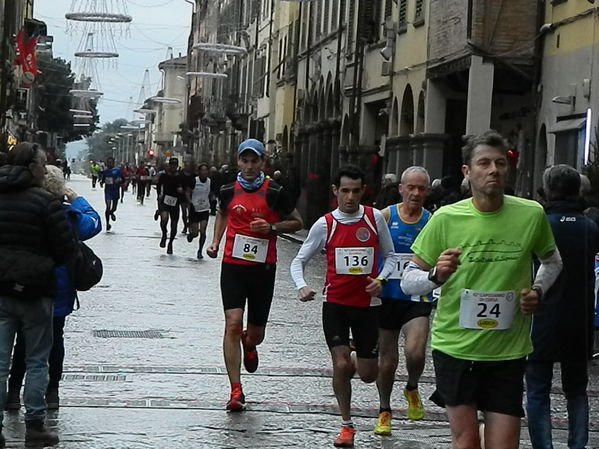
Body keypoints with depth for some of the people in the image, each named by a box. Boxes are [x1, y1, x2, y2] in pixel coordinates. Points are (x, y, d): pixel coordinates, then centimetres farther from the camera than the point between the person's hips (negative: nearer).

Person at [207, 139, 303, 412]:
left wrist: (272, 228, -11)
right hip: (233, 266, 1)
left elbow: (297, 222, 6)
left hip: (263, 268, 0)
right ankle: (236, 391, -11)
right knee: (233, 323, -15)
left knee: (256, 333, 9)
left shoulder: (274, 193, -4)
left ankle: (248, 344, 50)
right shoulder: (228, 191, 3)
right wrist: (215, 242, 10)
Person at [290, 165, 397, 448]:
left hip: (367, 303, 1)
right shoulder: (325, 224, -3)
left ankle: (354, 364, 42)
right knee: (341, 365, -10)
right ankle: (346, 425, 9)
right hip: (335, 303, -1)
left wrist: (381, 279, -11)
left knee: (368, 374, 4)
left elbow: (390, 255, 8)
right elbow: (299, 260, 2)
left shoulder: (375, 218, -2)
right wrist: (301, 286, -17)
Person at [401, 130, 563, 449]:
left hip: (508, 351, 1)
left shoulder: (531, 215, -3)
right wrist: (436, 276, -23)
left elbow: (552, 261, 18)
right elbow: (408, 282, -3)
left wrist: (537, 291, -1)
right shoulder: (446, 218, -7)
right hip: (455, 346, -1)